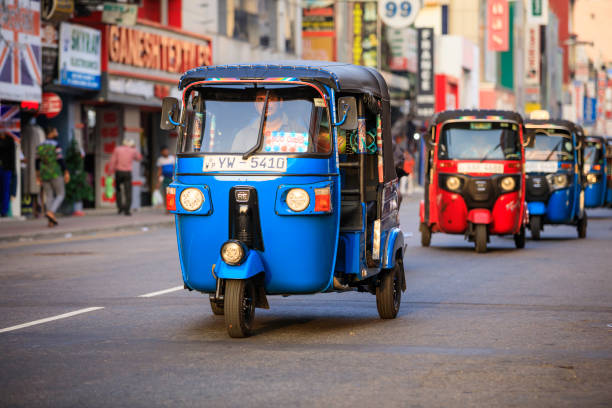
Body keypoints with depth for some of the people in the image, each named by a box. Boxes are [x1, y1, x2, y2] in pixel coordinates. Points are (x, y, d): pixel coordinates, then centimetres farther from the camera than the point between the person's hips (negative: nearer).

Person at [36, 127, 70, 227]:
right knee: (61, 195, 5)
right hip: (55, 174, -5)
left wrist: (38, 175, 15)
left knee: (49, 196, 10)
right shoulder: (56, 145, -11)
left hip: (44, 175, 5)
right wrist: (66, 173, -9)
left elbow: (37, 161, 8)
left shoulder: (39, 146, 6)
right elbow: (60, 160, -15)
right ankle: (51, 212, -18)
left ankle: (51, 221, 5)